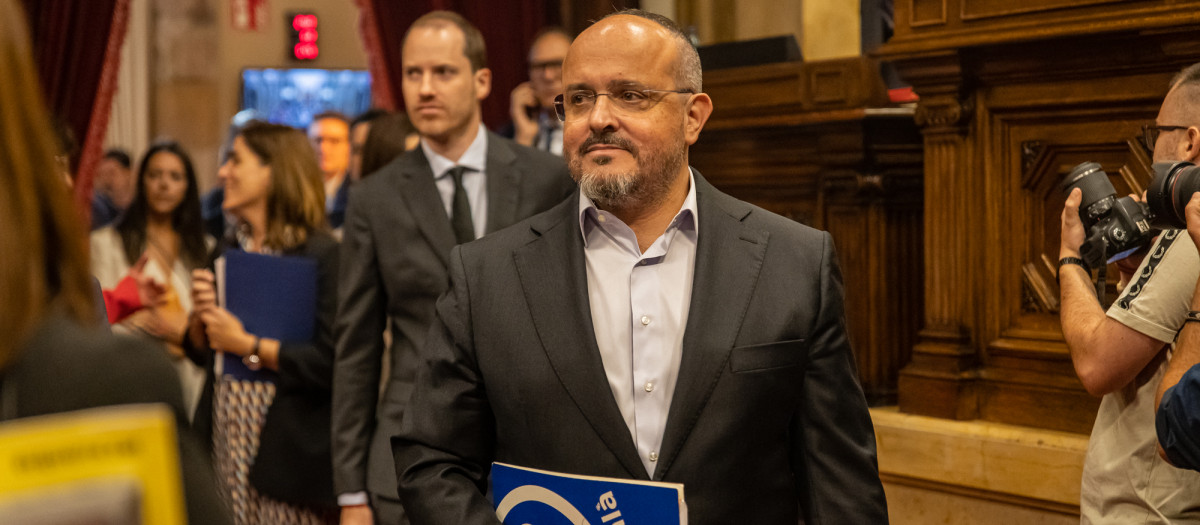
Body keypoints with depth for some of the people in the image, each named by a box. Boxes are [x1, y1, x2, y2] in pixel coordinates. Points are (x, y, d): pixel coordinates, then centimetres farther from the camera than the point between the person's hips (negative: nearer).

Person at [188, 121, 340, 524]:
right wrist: (201, 315, -2)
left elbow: (331, 362, -19)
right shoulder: (227, 251, 11)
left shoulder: (320, 254, -10)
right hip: (224, 442, 6)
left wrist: (247, 345, -13)